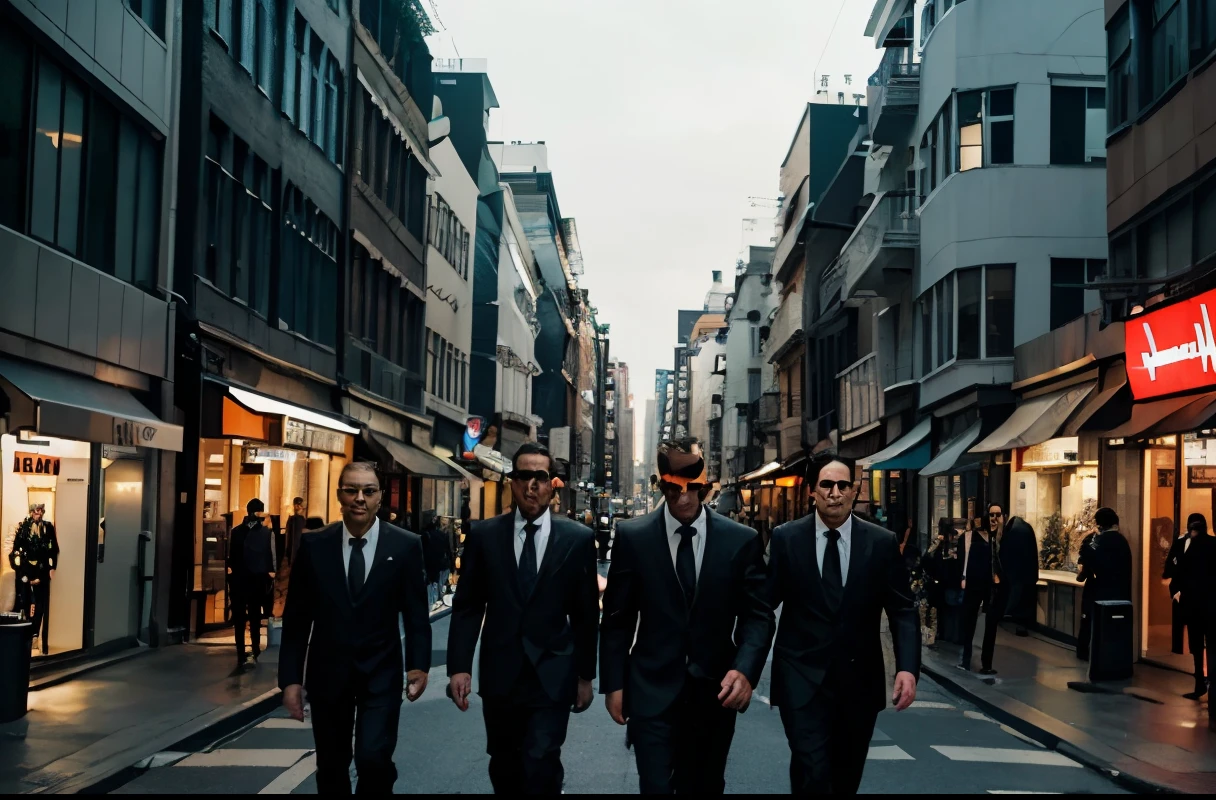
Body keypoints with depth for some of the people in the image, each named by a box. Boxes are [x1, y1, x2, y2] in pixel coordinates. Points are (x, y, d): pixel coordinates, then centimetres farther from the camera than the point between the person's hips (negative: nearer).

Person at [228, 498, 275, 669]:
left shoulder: (235, 531, -2)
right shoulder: (268, 533, -6)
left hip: (238, 579, 0)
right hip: (259, 579, 0)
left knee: (239, 618, 5)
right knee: (255, 617, 10)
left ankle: (242, 656, 7)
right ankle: (256, 652, 13)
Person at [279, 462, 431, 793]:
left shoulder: (405, 545, -4)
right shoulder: (313, 545, -2)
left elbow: (416, 613, 0)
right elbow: (296, 618, 1)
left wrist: (418, 665, -10)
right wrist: (290, 678, -3)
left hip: (381, 672, -2)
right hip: (328, 671, 2)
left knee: (373, 758, -16)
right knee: (331, 767, 12)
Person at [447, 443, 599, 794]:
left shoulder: (578, 538, -1)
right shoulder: (483, 535, 1)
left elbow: (586, 613, 4)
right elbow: (467, 607, 2)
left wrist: (586, 674, 5)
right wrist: (459, 666, -6)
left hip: (552, 677, -2)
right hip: (499, 675, 2)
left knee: (541, 769, -11)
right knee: (504, 769, 15)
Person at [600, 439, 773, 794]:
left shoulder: (741, 540, -1)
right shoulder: (632, 536, -2)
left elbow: (758, 615, 0)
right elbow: (617, 618, 2)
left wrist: (745, 670, -16)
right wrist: (613, 683, -1)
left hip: (715, 693, 2)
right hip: (652, 692, -1)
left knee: (705, 787, 16)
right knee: (657, 787, -5)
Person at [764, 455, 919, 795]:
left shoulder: (882, 542, -1)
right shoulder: (786, 538, -4)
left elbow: (902, 610, 0)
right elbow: (766, 601, -1)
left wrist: (907, 667, -14)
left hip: (860, 678, 3)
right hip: (803, 675, -2)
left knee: (847, 777, 17)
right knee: (812, 774, -14)